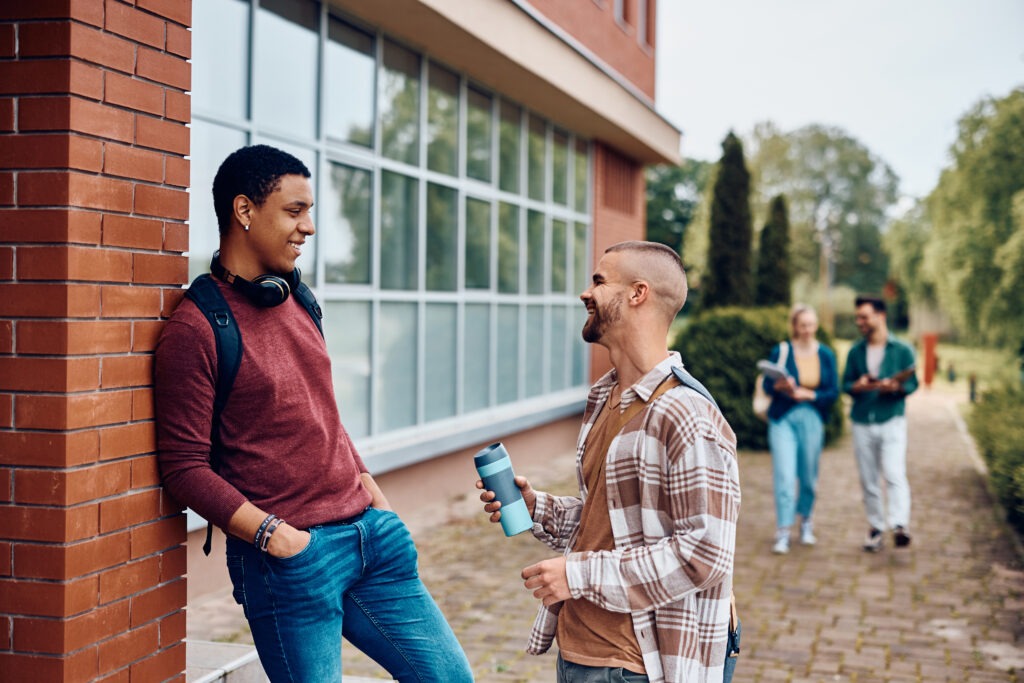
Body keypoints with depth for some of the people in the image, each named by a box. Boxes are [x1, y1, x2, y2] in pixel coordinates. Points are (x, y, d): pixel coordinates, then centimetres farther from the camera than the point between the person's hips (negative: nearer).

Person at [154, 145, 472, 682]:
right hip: (289, 558, -7)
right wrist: (273, 533, -19)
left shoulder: (298, 302, 12)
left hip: (371, 535, 7)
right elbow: (184, 466, -14)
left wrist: (372, 493, 14)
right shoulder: (195, 330, -12)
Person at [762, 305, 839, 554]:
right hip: (783, 419, -2)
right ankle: (782, 533, -8)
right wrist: (780, 386, -23)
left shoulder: (825, 354, 5)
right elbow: (767, 386, -1)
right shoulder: (780, 351, -2)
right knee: (784, 475, -10)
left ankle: (806, 524, 30)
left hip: (813, 419, 2)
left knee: (809, 476, 9)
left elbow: (833, 392, 2)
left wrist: (808, 394, -13)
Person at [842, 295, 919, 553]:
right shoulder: (855, 351, 10)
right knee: (868, 480, 5)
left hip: (891, 421, -3)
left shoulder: (902, 350, 2)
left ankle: (900, 526, -22)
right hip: (862, 423, 3)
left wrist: (895, 386, -20)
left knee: (894, 474, -17)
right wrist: (858, 386, -14)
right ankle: (875, 527, 14)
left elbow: (913, 383, 1)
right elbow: (845, 384, 9)